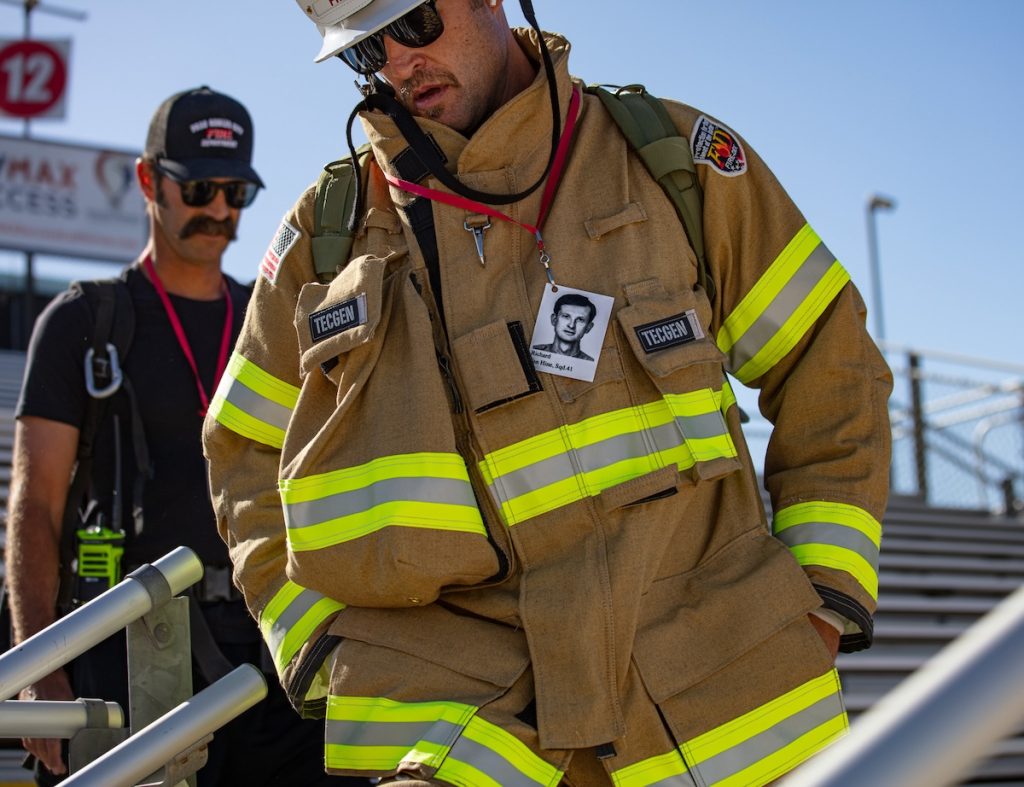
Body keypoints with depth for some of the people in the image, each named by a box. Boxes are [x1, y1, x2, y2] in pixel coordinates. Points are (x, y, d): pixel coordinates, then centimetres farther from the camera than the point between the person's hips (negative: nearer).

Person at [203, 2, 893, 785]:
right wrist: (326, 647, 4)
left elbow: (828, 368, 9)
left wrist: (824, 593, 2)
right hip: (452, 698, 0)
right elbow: (251, 464, 16)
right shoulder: (326, 231, 8)